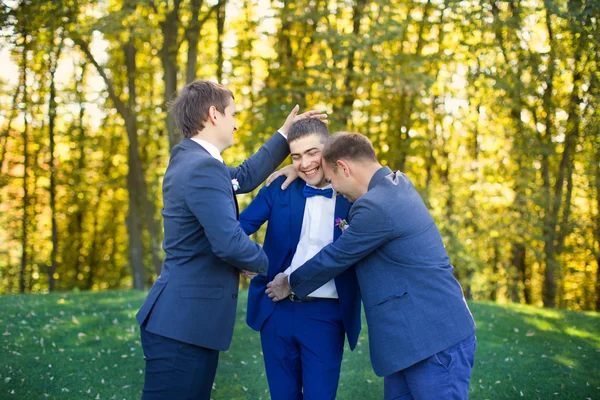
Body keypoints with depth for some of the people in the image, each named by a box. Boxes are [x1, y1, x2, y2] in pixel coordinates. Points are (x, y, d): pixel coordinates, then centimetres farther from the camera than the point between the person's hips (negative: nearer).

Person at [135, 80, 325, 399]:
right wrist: (263, 263, -4)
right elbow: (229, 243, -25)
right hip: (184, 323, -10)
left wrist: (285, 134, 29)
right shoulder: (204, 168, -18)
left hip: (187, 318, 10)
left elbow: (244, 177, 28)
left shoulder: (189, 160, 14)